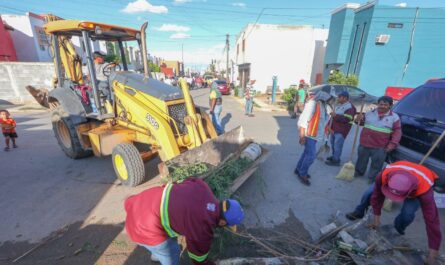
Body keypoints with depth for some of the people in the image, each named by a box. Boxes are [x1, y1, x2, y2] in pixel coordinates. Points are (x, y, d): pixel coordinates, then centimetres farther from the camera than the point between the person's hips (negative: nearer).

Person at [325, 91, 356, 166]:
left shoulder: (350, 107, -13)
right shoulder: (338, 105, 15)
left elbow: (347, 119, -24)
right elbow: (333, 116, 19)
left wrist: (336, 116, -24)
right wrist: (329, 125, 9)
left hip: (341, 130, -9)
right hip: (334, 128, 9)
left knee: (337, 145, -7)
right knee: (333, 143, 16)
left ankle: (336, 160, 1)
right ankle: (334, 156, 30)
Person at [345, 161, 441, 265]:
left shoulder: (425, 191, -47)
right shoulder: (384, 175, -43)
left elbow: (432, 220, -39)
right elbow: (377, 196, -23)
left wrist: (432, 256, -32)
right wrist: (376, 217, -11)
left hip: (418, 189, -2)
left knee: (408, 213, -25)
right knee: (370, 192, -11)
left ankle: (398, 229, 12)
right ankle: (359, 212, 20)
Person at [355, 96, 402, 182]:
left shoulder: (394, 117, -1)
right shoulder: (370, 113, 6)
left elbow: (397, 131, -3)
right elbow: (362, 121, 17)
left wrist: (392, 144, -14)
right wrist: (360, 119, -8)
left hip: (380, 147, -2)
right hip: (364, 143, 2)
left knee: (376, 165, 6)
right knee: (361, 159, 17)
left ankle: (373, 178, 22)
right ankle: (358, 172, 36)